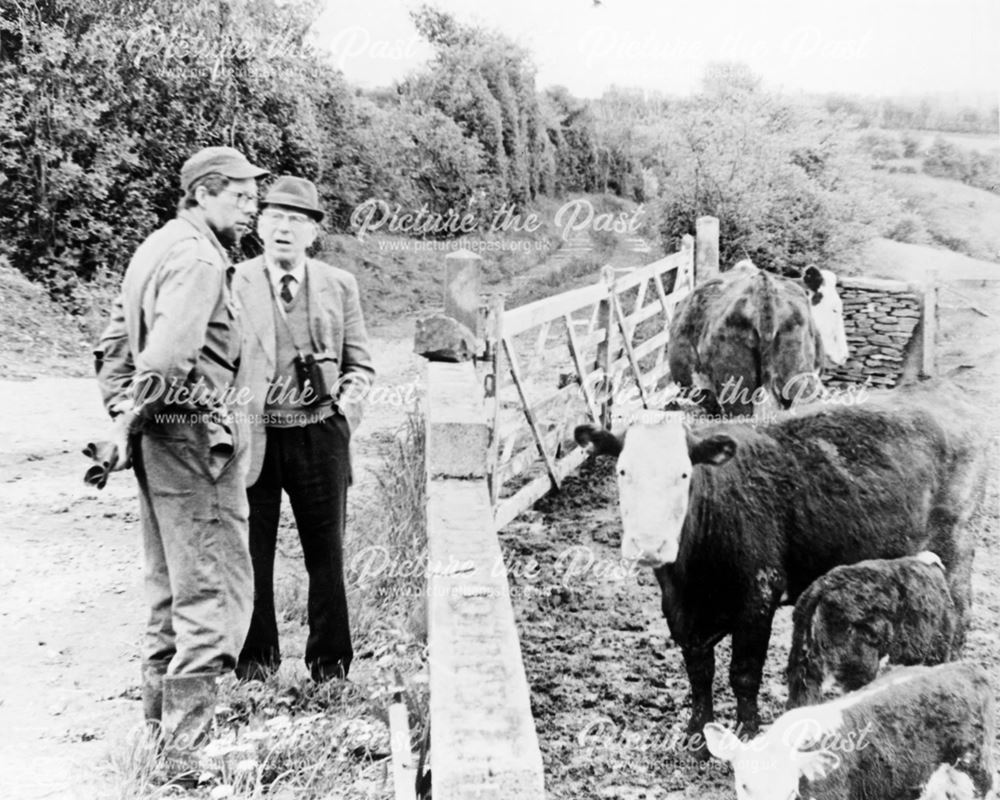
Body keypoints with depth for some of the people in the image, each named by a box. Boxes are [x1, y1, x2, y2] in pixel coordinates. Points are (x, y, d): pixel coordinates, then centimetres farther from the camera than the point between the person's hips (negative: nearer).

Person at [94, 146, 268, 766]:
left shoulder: (157, 247, 16)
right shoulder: (199, 258, -16)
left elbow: (115, 343, 21)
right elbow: (165, 358, -29)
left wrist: (125, 413, 17)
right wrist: (139, 414, -14)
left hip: (157, 437, 10)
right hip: (194, 436, -10)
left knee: (173, 584, 21)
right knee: (217, 591, -3)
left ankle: (162, 705, 34)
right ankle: (188, 735, 0)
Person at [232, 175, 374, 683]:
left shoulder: (339, 285, 8)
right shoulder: (233, 283, 2)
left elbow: (359, 363, 11)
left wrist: (348, 401, -5)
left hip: (319, 433, 1)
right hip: (253, 435, -1)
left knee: (325, 549, 9)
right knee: (252, 551, 7)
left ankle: (330, 657, 24)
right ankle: (256, 653, 25)